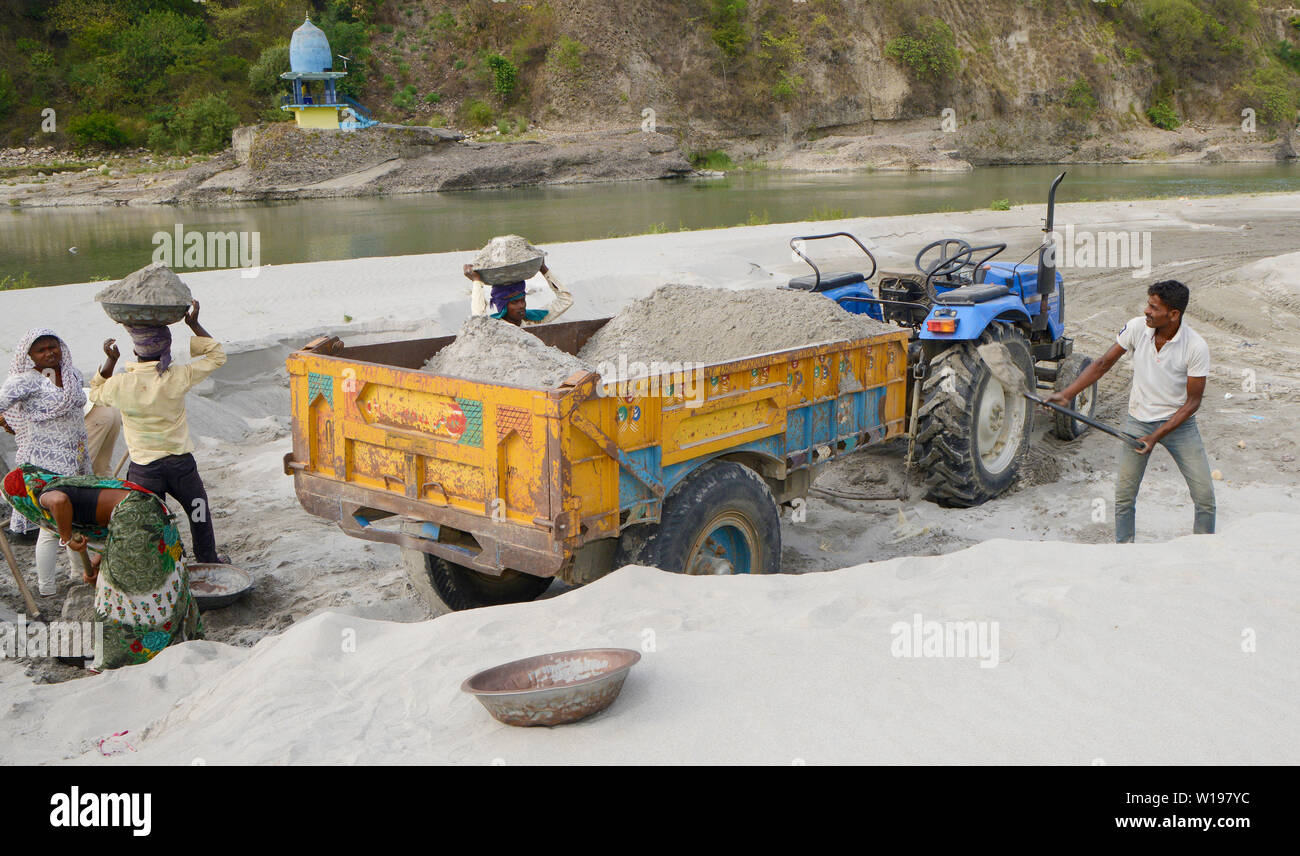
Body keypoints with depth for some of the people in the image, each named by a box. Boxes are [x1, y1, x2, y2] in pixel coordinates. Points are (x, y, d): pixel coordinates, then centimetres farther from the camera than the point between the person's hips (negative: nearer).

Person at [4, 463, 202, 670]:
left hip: (133, 514, -9)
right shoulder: (69, 484, 25)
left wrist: (67, 537, -12)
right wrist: (98, 560, 18)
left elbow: (60, 501, -29)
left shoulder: (44, 495, -2)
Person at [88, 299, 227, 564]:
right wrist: (194, 324, 4)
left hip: (144, 470, -1)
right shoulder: (177, 378, -14)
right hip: (180, 463, 1)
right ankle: (208, 562, 38)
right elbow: (216, 356, 1)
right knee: (199, 514, 22)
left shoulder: (121, 385, -15)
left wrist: (110, 361, 7)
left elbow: (96, 393, 10)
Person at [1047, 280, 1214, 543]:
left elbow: (1193, 401, -14)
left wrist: (1156, 436, -21)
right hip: (1139, 420, 2)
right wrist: (1066, 394, -10)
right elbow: (1103, 364, -1)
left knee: (1205, 496, -2)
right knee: (1124, 495, 0)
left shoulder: (1196, 347, -20)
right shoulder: (1137, 327, -12)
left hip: (1179, 422, -2)